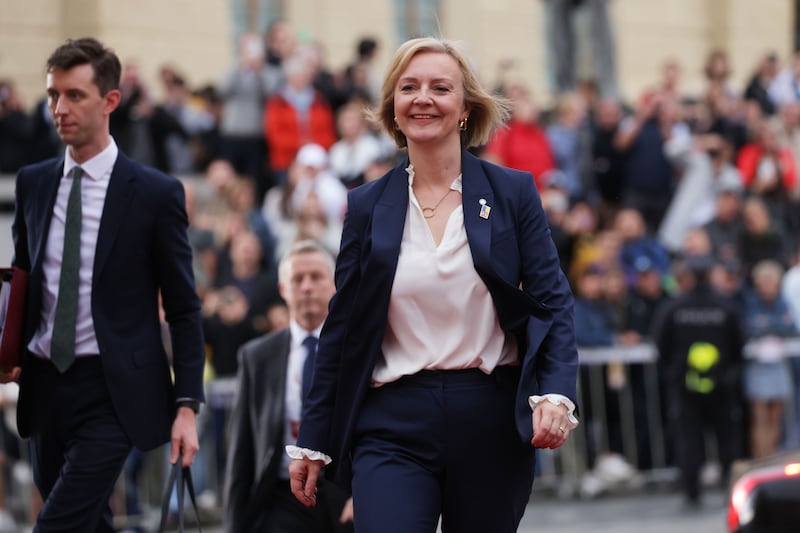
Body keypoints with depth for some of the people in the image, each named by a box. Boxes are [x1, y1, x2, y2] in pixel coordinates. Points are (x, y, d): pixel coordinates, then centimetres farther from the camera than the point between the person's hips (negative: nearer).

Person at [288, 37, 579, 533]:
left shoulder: (513, 192, 4)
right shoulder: (367, 205, 7)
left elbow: (552, 301, 0)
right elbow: (342, 329, 9)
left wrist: (556, 394, -17)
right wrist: (312, 442, 8)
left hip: (492, 424, 0)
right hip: (394, 428, 0)